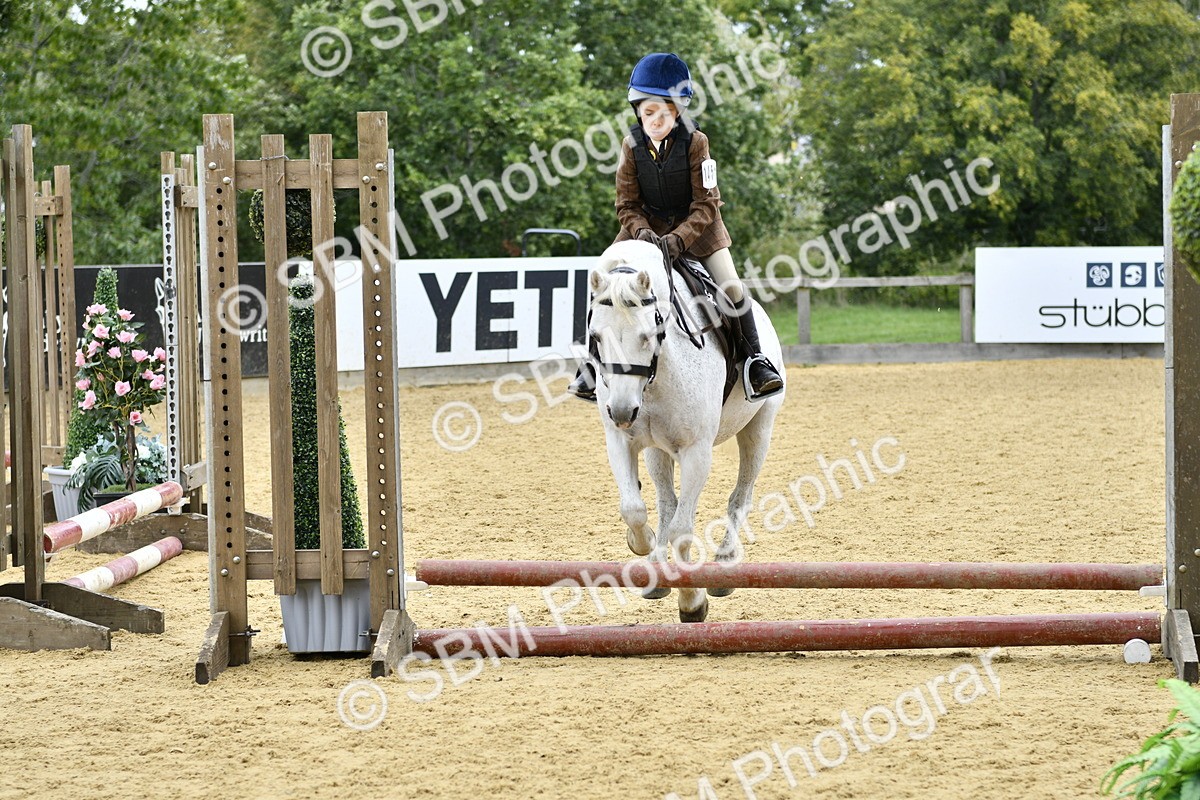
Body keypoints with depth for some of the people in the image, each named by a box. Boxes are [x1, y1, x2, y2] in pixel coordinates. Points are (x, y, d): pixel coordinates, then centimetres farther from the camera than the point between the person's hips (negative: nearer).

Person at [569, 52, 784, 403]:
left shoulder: (695, 143, -20)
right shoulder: (632, 146, -13)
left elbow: (706, 205, -19)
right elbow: (627, 204, -8)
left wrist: (679, 238, -33)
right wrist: (642, 231, -28)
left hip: (696, 226, -2)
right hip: (649, 226, 2)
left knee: (731, 287, -13)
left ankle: (754, 358, 1)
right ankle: (594, 360, 3)